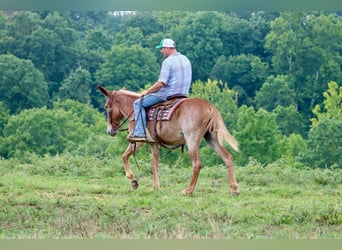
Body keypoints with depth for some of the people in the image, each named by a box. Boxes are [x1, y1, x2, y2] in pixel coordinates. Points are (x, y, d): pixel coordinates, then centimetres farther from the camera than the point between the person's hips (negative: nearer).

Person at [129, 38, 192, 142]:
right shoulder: (186, 60, 11)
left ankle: (140, 133, -12)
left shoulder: (168, 61, -16)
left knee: (139, 103, -3)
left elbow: (161, 83, -21)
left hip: (168, 94, -9)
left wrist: (147, 91, -9)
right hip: (183, 94, 9)